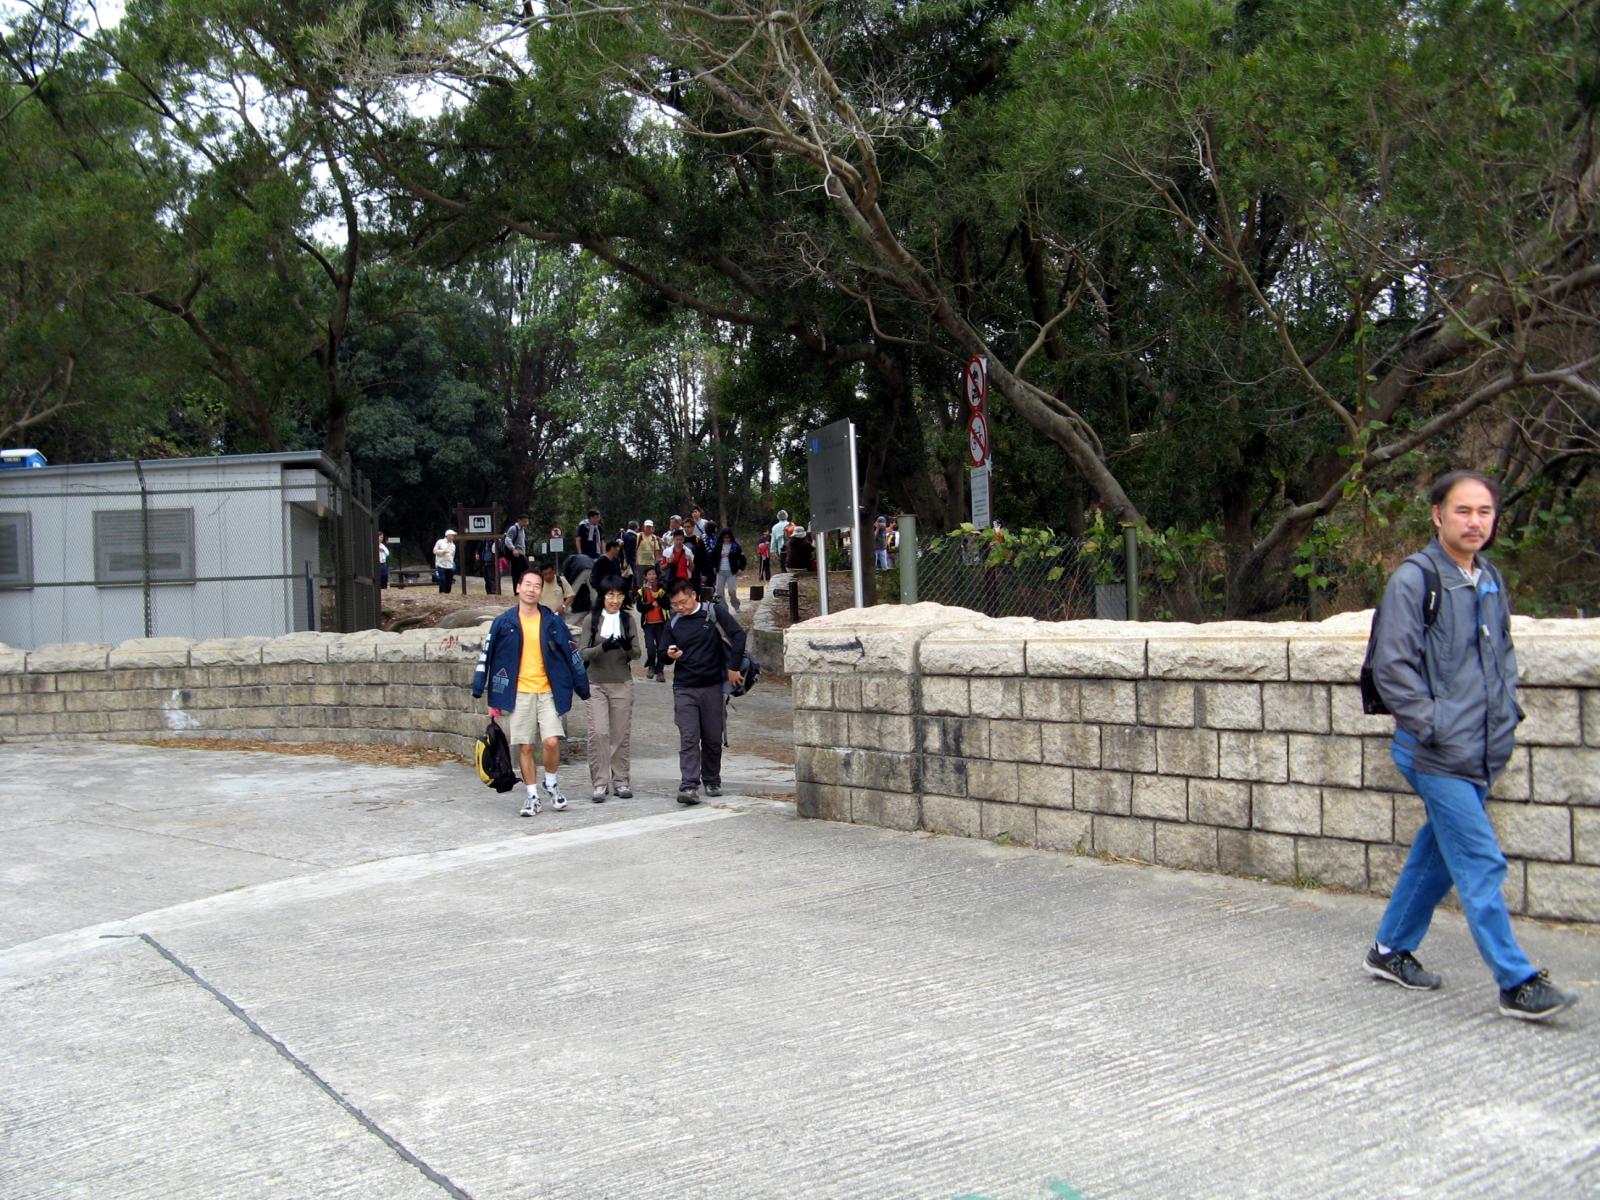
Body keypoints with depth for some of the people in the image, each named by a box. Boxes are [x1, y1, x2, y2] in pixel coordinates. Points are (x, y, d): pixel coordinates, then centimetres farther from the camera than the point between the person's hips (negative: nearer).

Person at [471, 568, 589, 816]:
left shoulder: (552, 622, 4)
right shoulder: (504, 622, 3)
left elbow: (571, 654, 8)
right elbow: (486, 655, 5)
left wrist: (583, 689, 7)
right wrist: (479, 689, 0)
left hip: (548, 691, 0)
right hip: (519, 693, 0)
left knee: (552, 741, -13)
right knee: (525, 747, 3)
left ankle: (552, 784, 13)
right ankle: (532, 796, 16)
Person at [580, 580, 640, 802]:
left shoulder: (628, 620, 6)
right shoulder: (592, 620, 1)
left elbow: (638, 652, 4)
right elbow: (584, 652, -4)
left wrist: (628, 648, -19)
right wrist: (603, 647, -23)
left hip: (622, 683, 2)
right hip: (596, 684, -2)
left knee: (621, 734, 5)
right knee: (598, 733, -10)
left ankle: (620, 781, 13)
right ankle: (599, 783, -4)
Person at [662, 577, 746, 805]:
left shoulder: (714, 612, -1)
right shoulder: (673, 623, 9)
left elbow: (738, 635, -7)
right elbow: (666, 656, 17)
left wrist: (733, 668, -11)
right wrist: (670, 655, -8)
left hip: (712, 686, -1)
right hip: (684, 689, 1)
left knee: (713, 739, 8)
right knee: (688, 739, -10)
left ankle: (712, 781, 25)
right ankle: (689, 786, -15)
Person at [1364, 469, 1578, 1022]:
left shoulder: (1490, 580, 12)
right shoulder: (1414, 579, -11)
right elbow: (1392, 667, -14)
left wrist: (1507, 713, 13)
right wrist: (1433, 728, -16)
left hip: (1481, 753, 8)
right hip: (1439, 755, -8)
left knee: (1438, 854, 16)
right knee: (1481, 864, -7)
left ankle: (1391, 950, 30)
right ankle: (1516, 982, -1)